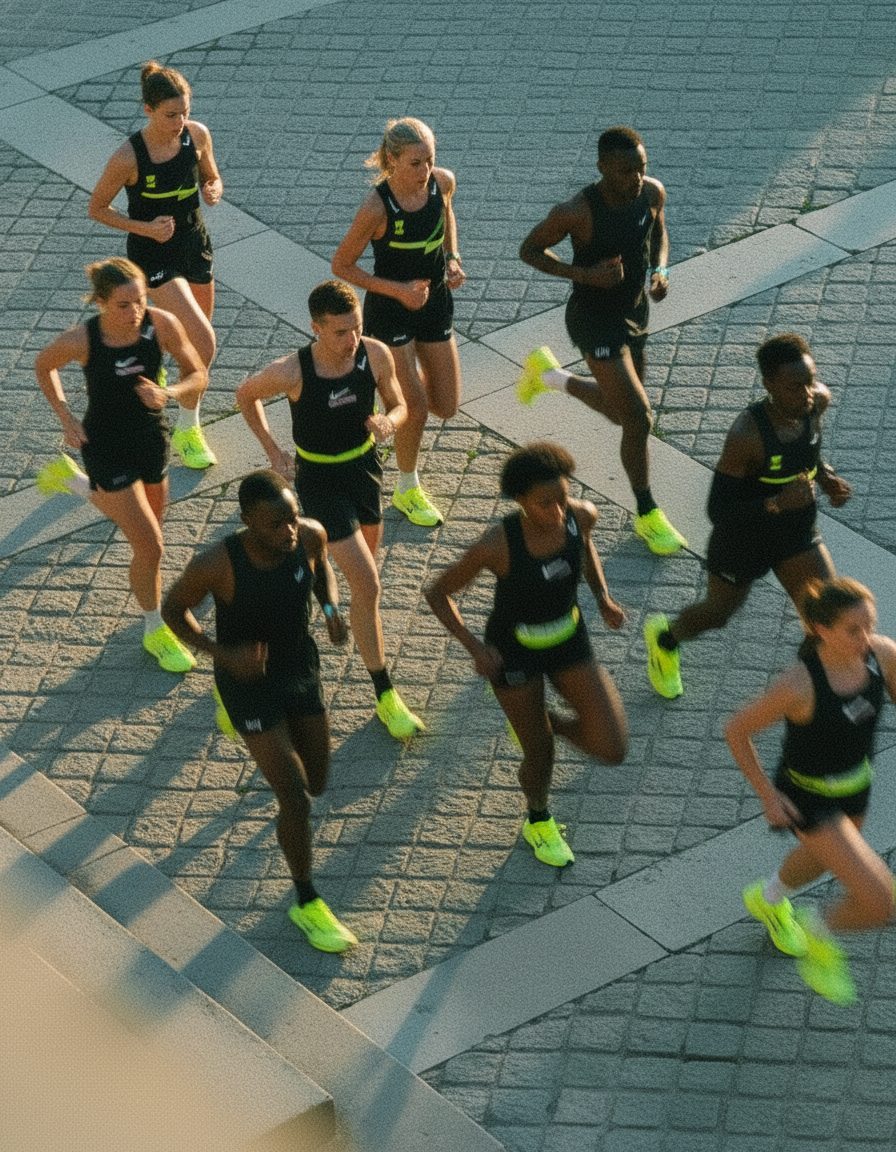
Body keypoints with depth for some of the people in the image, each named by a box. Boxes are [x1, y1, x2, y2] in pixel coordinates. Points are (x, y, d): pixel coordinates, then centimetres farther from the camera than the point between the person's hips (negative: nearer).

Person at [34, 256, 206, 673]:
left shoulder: (162, 325, -20)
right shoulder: (80, 341, -25)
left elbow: (198, 376, -8)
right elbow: (43, 366, -3)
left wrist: (169, 393, -28)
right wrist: (66, 418, -8)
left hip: (151, 439, 5)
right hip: (107, 447, -4)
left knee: (146, 518, 27)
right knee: (150, 545, -3)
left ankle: (70, 478, 51)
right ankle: (155, 632, 21)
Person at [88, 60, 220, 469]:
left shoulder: (197, 135, -10)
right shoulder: (128, 157, -23)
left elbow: (212, 179, 9)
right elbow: (96, 208, -10)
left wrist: (214, 190, -15)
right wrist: (144, 228, -21)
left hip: (194, 245, 6)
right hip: (153, 254, -6)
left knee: (194, 338, 17)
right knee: (204, 342, -15)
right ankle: (187, 431, 4)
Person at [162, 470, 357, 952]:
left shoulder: (310, 534, -20)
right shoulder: (215, 564, -32)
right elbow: (172, 610, -14)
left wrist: (333, 609, -15)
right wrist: (225, 655, -27)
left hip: (301, 670, 5)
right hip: (247, 677, -5)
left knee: (316, 784, 20)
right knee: (295, 797, -6)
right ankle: (307, 905, 18)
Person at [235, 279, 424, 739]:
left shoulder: (375, 355, -19)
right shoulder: (291, 372, -28)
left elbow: (398, 404, -1)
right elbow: (245, 395, -7)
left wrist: (389, 421, -24)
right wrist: (272, 451, -8)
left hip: (365, 464, 5)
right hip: (320, 480, -5)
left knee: (369, 544, 28)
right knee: (368, 586, -10)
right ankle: (385, 695, 2)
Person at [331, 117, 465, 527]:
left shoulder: (442, 182, -12)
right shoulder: (377, 209, -28)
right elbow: (341, 266, -17)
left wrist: (452, 258, -3)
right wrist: (398, 290, -22)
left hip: (435, 302, 5)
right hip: (390, 309, -5)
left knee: (446, 407, 10)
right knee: (415, 408, -2)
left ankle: (400, 373, 43)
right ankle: (407, 490, 23)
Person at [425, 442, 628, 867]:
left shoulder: (581, 514, -21)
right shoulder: (496, 545, -33)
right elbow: (437, 593, -18)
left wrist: (603, 598, -4)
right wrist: (474, 648, -29)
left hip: (568, 641, 4)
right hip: (512, 652, -4)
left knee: (613, 749, -3)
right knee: (541, 756, 11)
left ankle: (545, 720, 28)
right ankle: (539, 820, 46)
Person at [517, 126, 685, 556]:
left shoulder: (652, 193, -11)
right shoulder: (577, 212, -28)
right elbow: (529, 249, -14)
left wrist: (660, 270, -8)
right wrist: (585, 273, -26)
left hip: (634, 308, 7)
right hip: (594, 320, -7)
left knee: (625, 411, 22)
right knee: (638, 420, -8)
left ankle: (551, 375, 45)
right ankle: (648, 516, 12)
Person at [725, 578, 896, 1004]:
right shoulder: (799, 686, -36)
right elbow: (736, 730, -21)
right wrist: (767, 796, -16)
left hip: (855, 783, 6)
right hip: (809, 798, -6)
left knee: (823, 857, 36)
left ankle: (768, 900, 70)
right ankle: (817, 936, 21)